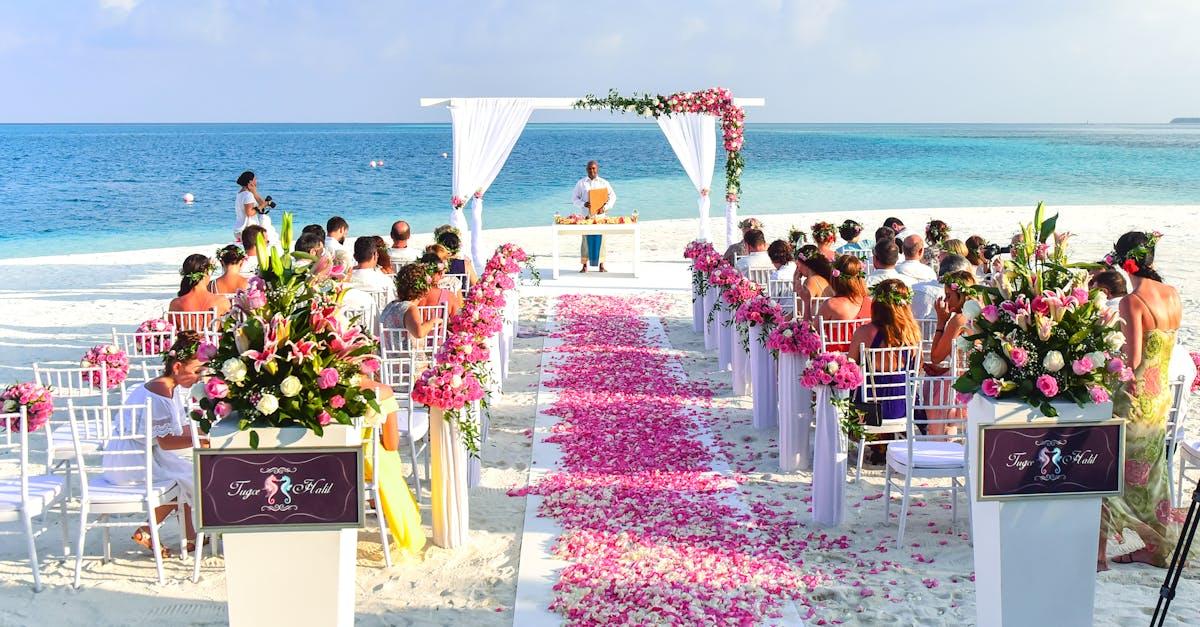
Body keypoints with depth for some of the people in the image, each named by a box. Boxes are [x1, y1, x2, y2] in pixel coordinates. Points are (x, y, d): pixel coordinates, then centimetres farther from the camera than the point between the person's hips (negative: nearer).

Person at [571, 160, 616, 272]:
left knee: (600, 239, 0)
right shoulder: (581, 183, 5)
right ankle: (585, 265, 7)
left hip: (600, 215, 0)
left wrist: (605, 207, -10)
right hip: (586, 215, 0)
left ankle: (601, 265, 7)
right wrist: (583, 204, -15)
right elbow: (574, 198, 4)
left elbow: (612, 197, 5)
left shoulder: (604, 183, 7)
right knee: (586, 239, 0)